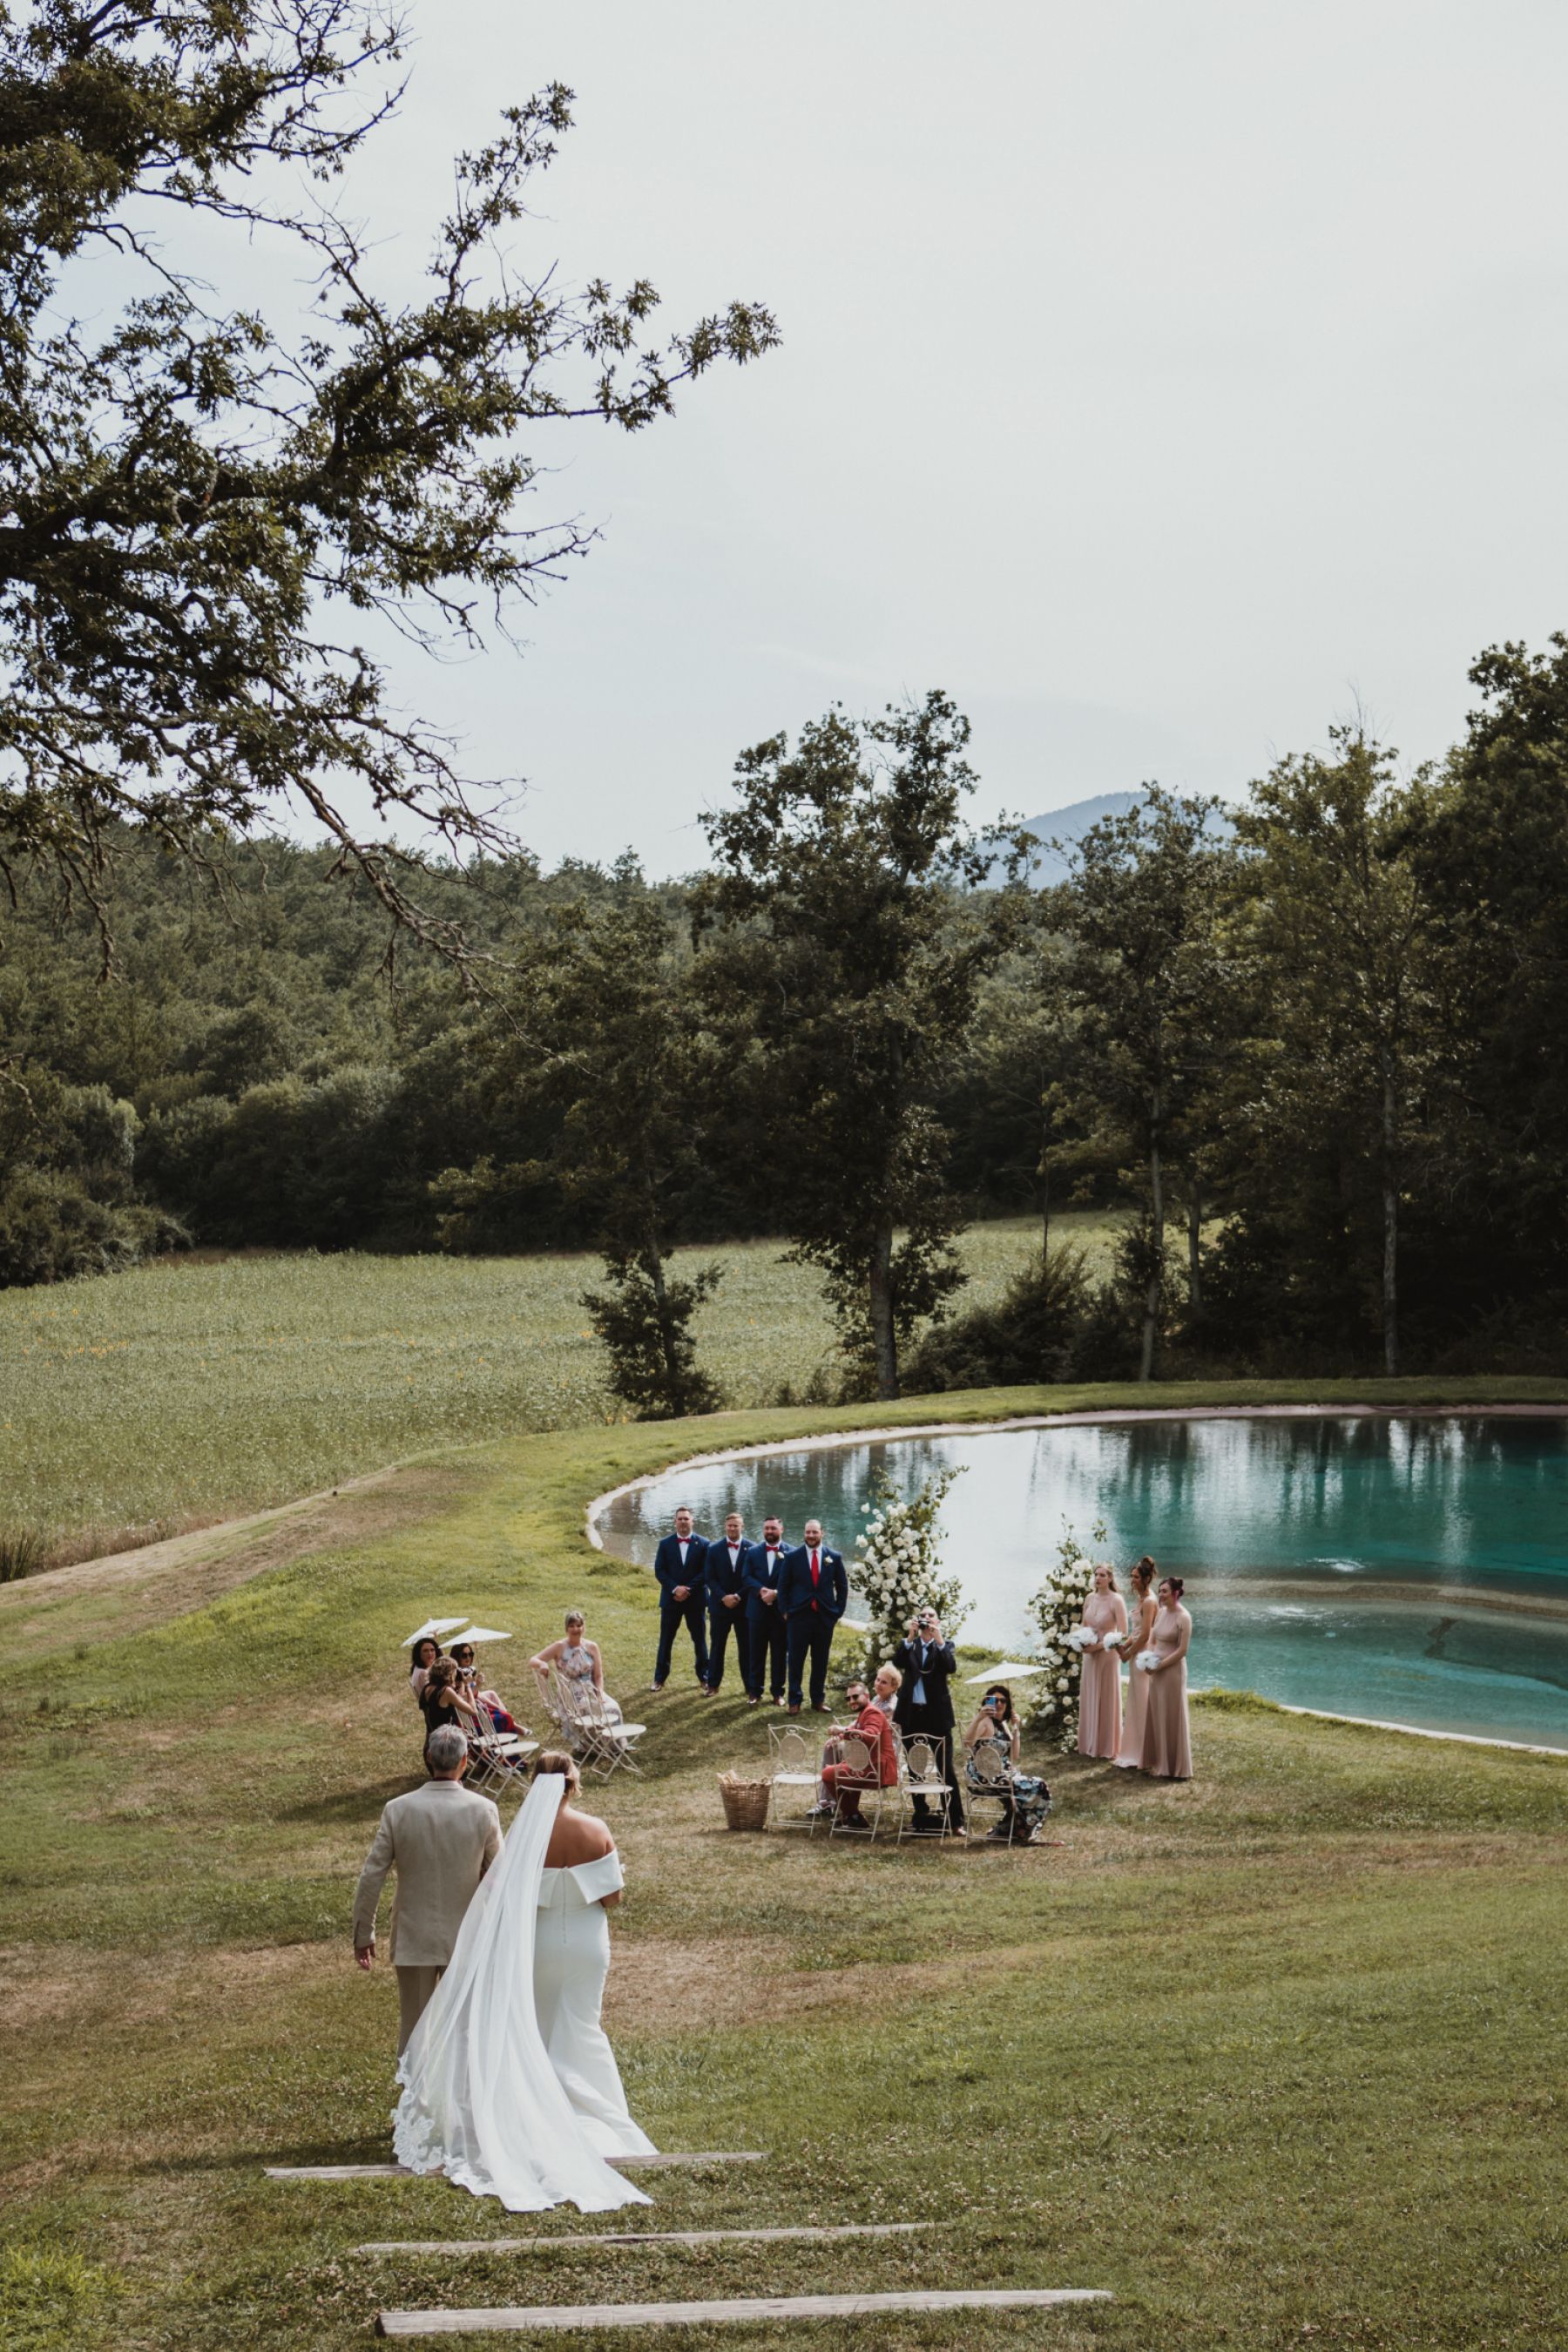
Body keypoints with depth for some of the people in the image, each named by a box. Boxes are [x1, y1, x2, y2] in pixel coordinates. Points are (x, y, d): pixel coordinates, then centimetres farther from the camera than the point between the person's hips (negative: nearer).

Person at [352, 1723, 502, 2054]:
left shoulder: (398, 1810, -13)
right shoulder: (484, 1811, -12)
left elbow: (372, 1877, -9)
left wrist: (363, 1934, 2)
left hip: (413, 1937, 0)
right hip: (466, 1937, 0)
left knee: (414, 2027, 14)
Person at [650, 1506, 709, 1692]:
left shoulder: (702, 1544, -2)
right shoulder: (665, 1544, 3)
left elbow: (705, 1572, -6)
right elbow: (659, 1570, -1)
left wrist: (687, 1589, -14)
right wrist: (675, 1589, -14)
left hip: (695, 1599, -1)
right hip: (671, 1599, 1)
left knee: (699, 1638, 6)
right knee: (666, 1639, 5)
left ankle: (704, 1676, 16)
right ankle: (660, 1678, 12)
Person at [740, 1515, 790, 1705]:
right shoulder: (752, 1551, 8)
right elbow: (746, 1577, 0)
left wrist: (776, 1593, -18)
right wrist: (762, 1590, -16)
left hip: (780, 1611, -2)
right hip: (757, 1610, 2)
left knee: (779, 1653, 5)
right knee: (755, 1653, 5)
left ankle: (777, 1692, 14)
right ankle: (755, 1692, 11)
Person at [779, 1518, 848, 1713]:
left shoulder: (834, 1557, 3)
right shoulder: (793, 1556, 0)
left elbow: (842, 1587, 10)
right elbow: (784, 1586, 5)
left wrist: (838, 1611, 4)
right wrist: (785, 1611, -1)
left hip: (825, 1616, 1)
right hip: (799, 1616, -1)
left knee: (821, 1661, 8)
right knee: (796, 1660, 2)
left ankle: (818, 1700, 19)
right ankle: (794, 1701, 10)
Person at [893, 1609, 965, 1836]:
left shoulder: (944, 1646, 5)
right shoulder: (909, 1645, 9)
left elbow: (952, 1667, -15)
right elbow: (898, 1662, -11)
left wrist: (938, 1639, -23)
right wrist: (911, 1636, -20)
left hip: (937, 1715, -2)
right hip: (912, 1715, 2)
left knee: (946, 1769, -4)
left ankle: (956, 1822, -4)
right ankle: (922, 1816, 16)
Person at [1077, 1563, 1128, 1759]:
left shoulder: (1116, 1601, -14)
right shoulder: (1090, 1598, 5)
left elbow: (1122, 1633, -16)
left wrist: (1100, 1645, -19)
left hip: (1108, 1655, -6)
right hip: (1090, 1655, 6)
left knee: (1107, 1699, 3)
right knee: (1089, 1699, 11)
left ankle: (1107, 1746, 14)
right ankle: (1089, 1744, 21)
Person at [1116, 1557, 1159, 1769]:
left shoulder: (1149, 1601, -17)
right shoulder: (1140, 1599, 12)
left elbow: (1145, 1635, -20)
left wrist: (1129, 1653, -10)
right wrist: (1125, 1645, 1)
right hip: (1137, 1656, 10)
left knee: (1141, 1704, -2)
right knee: (1135, 1704, 14)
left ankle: (1139, 1758, 4)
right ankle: (1133, 1753, 21)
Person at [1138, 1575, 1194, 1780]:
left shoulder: (1183, 1618, -16)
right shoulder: (1160, 1612, 6)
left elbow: (1182, 1650, -17)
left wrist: (1159, 1665, -17)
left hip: (1172, 1670, -8)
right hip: (1156, 1670, 8)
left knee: (1171, 1718, 1)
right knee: (1154, 1715, 13)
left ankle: (1172, 1767, 11)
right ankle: (1157, 1761, 25)